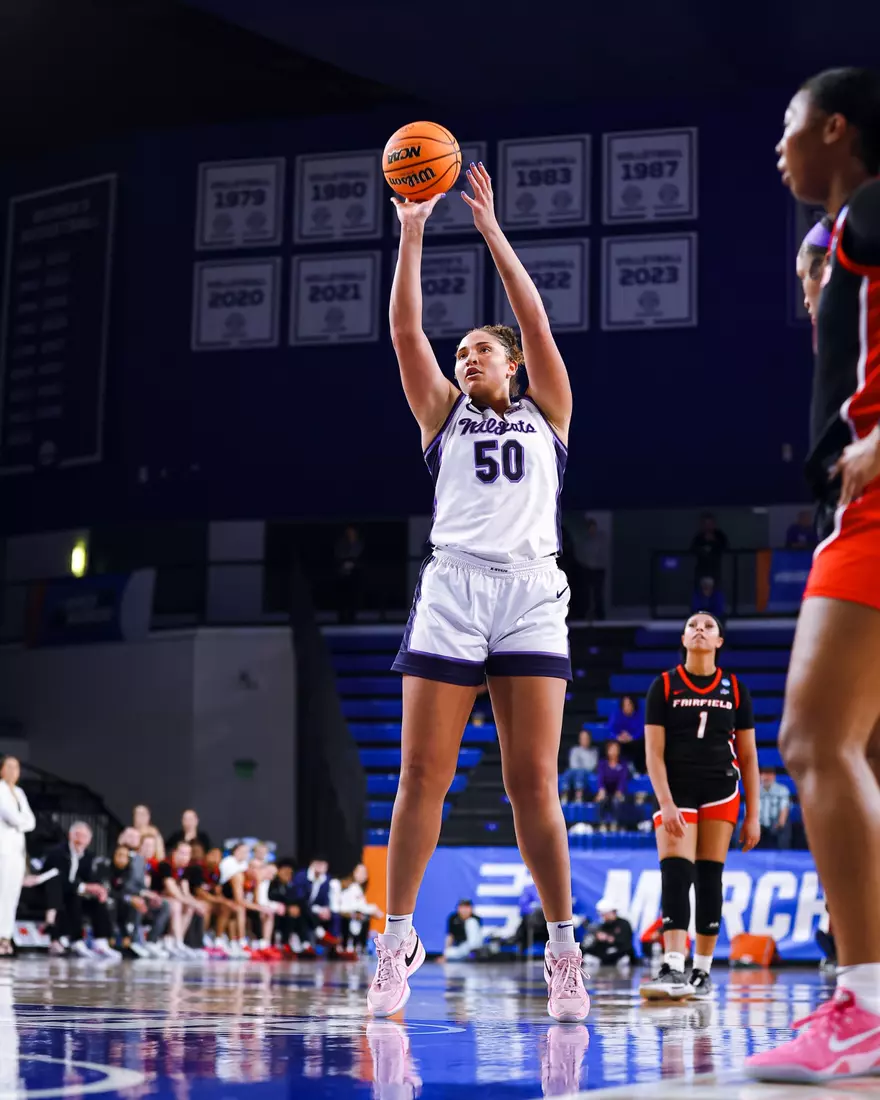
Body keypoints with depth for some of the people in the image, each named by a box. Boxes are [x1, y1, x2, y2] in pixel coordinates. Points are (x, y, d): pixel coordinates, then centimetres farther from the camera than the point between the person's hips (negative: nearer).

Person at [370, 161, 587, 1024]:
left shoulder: (546, 412, 19)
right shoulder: (443, 415, 21)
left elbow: (535, 321, 8)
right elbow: (405, 332, 10)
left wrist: (491, 228, 7)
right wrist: (412, 233, 4)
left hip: (531, 592, -1)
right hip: (451, 589, 1)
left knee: (533, 782, -5)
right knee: (422, 775, -5)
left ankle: (563, 946, 1)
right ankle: (398, 936, 2)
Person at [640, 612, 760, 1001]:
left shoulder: (735, 689, 6)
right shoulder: (664, 686, 1)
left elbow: (748, 755, 8)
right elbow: (654, 751, -4)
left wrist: (753, 815, 3)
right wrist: (666, 804, -15)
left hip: (720, 792, 1)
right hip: (676, 791, -1)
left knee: (709, 879, 0)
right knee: (675, 874, -16)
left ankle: (702, 973, 6)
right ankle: (674, 970, -27)